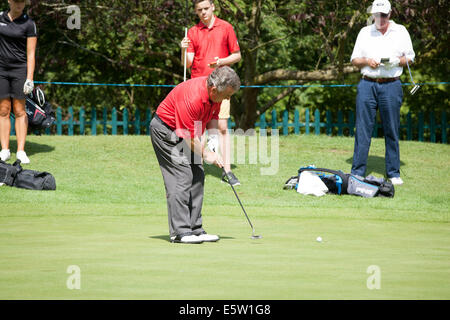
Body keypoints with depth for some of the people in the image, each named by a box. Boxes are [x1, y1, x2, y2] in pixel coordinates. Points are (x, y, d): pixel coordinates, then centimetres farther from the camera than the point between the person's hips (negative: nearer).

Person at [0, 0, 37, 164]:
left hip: (19, 70, -3)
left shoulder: (29, 24, -6)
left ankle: (21, 151, 0)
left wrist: (29, 78, -14)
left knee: (19, 110, -2)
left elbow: (31, 54, -8)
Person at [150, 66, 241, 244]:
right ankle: (179, 231, -16)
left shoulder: (215, 93, -8)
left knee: (197, 177, 4)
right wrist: (206, 154, -14)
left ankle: (194, 228, 7)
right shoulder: (192, 97, -34)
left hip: (187, 131, 9)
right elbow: (190, 137, -27)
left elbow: (213, 118, 9)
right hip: (165, 129, -9)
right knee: (181, 176, -16)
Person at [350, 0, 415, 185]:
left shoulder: (400, 32, 9)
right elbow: (354, 60, 14)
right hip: (367, 85, 1)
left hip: (391, 86, -1)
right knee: (362, 129, -2)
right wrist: (367, 61, -7)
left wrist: (397, 61, -11)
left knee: (392, 131, 1)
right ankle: (357, 173, 1)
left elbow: (410, 58, 10)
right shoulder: (365, 32, 12)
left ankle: (393, 173, 8)